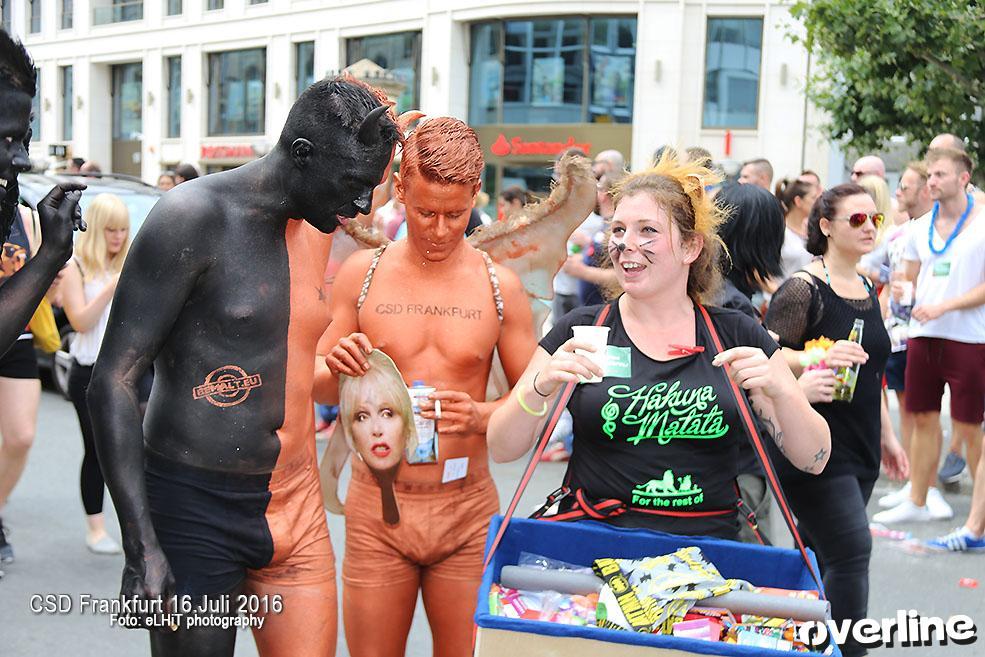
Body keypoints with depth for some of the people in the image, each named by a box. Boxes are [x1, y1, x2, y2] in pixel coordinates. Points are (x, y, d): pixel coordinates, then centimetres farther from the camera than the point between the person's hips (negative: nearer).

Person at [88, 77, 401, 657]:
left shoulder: (317, 229, 9)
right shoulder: (195, 216, -13)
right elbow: (113, 382, -16)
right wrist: (141, 546, -20)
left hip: (296, 510, 6)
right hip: (196, 508, -6)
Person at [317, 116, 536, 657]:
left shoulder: (500, 286, -2)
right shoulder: (362, 273, -1)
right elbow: (319, 390, 7)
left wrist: (478, 416, -18)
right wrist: (337, 368, -16)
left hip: (466, 511, 0)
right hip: (376, 508, 0)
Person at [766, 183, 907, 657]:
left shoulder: (867, 290, 14)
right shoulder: (803, 289, -11)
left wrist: (886, 435, 23)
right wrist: (819, 359, -33)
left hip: (860, 449, 8)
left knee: (822, 554, 12)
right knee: (852, 550, -13)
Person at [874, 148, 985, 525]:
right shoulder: (920, 228, 11)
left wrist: (942, 307, -18)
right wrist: (901, 291, -3)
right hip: (923, 336, 5)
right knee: (923, 420, 11)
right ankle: (917, 503, 21)